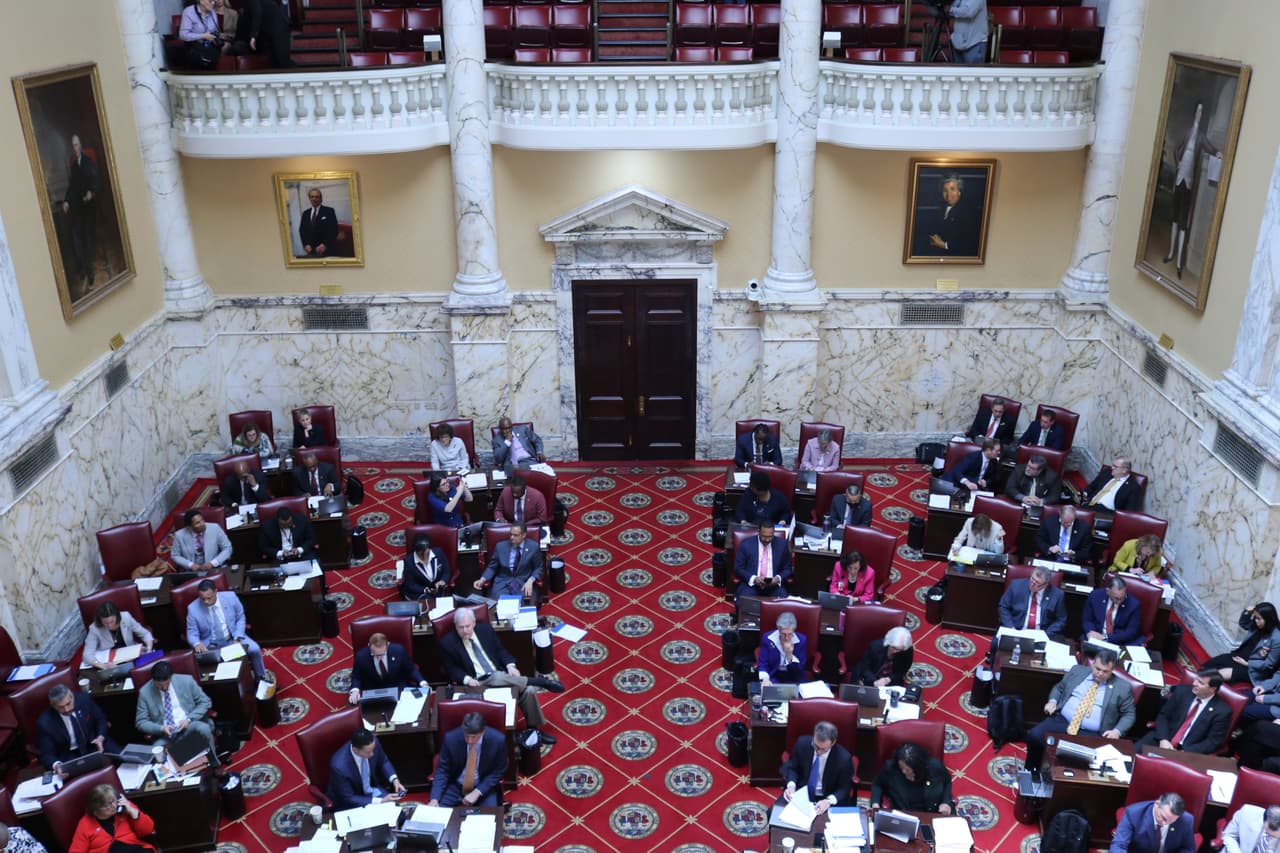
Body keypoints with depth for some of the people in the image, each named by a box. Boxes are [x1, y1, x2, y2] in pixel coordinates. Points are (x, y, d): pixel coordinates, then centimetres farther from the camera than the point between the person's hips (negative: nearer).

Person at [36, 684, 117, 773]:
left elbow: (101, 719, 5)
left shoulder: (84, 699, -12)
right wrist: (56, 765, -35)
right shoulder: (45, 722, -19)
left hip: (94, 743, 3)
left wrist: (100, 738, -13)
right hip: (69, 756, -3)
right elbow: (47, 755, -13)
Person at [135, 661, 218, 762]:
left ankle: (213, 765, -16)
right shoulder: (145, 692, -4)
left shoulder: (186, 681, -4)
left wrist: (189, 719, -13)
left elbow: (205, 702, 3)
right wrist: (161, 728, -18)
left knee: (204, 729, -34)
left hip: (190, 724, -1)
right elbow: (140, 722, 0)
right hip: (165, 733, 1)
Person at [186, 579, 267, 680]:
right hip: (211, 645, -1)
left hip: (233, 638, 1)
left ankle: (262, 677, 6)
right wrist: (197, 643, -32)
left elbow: (240, 618, 1)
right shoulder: (193, 608, -14)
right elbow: (192, 633, -7)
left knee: (255, 649, -21)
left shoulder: (230, 597, -11)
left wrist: (237, 638, -12)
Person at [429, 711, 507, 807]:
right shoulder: (451, 738, -19)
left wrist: (477, 792, -18)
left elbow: (499, 771, -8)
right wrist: (434, 799, -23)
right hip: (455, 786, 1)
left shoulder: (497, 740, -21)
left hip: (483, 787, -1)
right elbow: (442, 770, -9)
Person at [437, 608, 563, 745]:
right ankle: (540, 682, -19)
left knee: (528, 690, -21)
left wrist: (510, 665, -6)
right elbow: (451, 670, 2)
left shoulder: (485, 629, 7)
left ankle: (535, 728, -1)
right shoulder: (447, 643, -4)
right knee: (498, 677, -37)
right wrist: (466, 679, -17)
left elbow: (500, 650, 14)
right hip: (479, 683, -4)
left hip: (502, 677, 4)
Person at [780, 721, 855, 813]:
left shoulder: (844, 758, -21)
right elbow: (792, 768, 2)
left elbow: (844, 789, -8)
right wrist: (791, 785, -18)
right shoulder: (803, 743, -14)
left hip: (827, 799, -1)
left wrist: (829, 801, -27)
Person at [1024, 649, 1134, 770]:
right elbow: (1059, 688, 23)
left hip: (1091, 734, -2)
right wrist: (1052, 701, 2)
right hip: (1062, 721, 2)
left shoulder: (1122, 687, 4)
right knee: (1034, 735, -22)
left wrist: (1117, 731, -8)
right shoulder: (1077, 671, 12)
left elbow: (1129, 714, 9)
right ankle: (1030, 773, 0)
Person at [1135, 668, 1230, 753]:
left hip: (1187, 751, -3)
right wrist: (1163, 739, -11)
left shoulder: (1222, 711, -5)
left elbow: (1213, 742, -7)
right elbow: (1163, 716, 6)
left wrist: (1185, 753, -17)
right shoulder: (1182, 691, 3)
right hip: (1162, 740, 3)